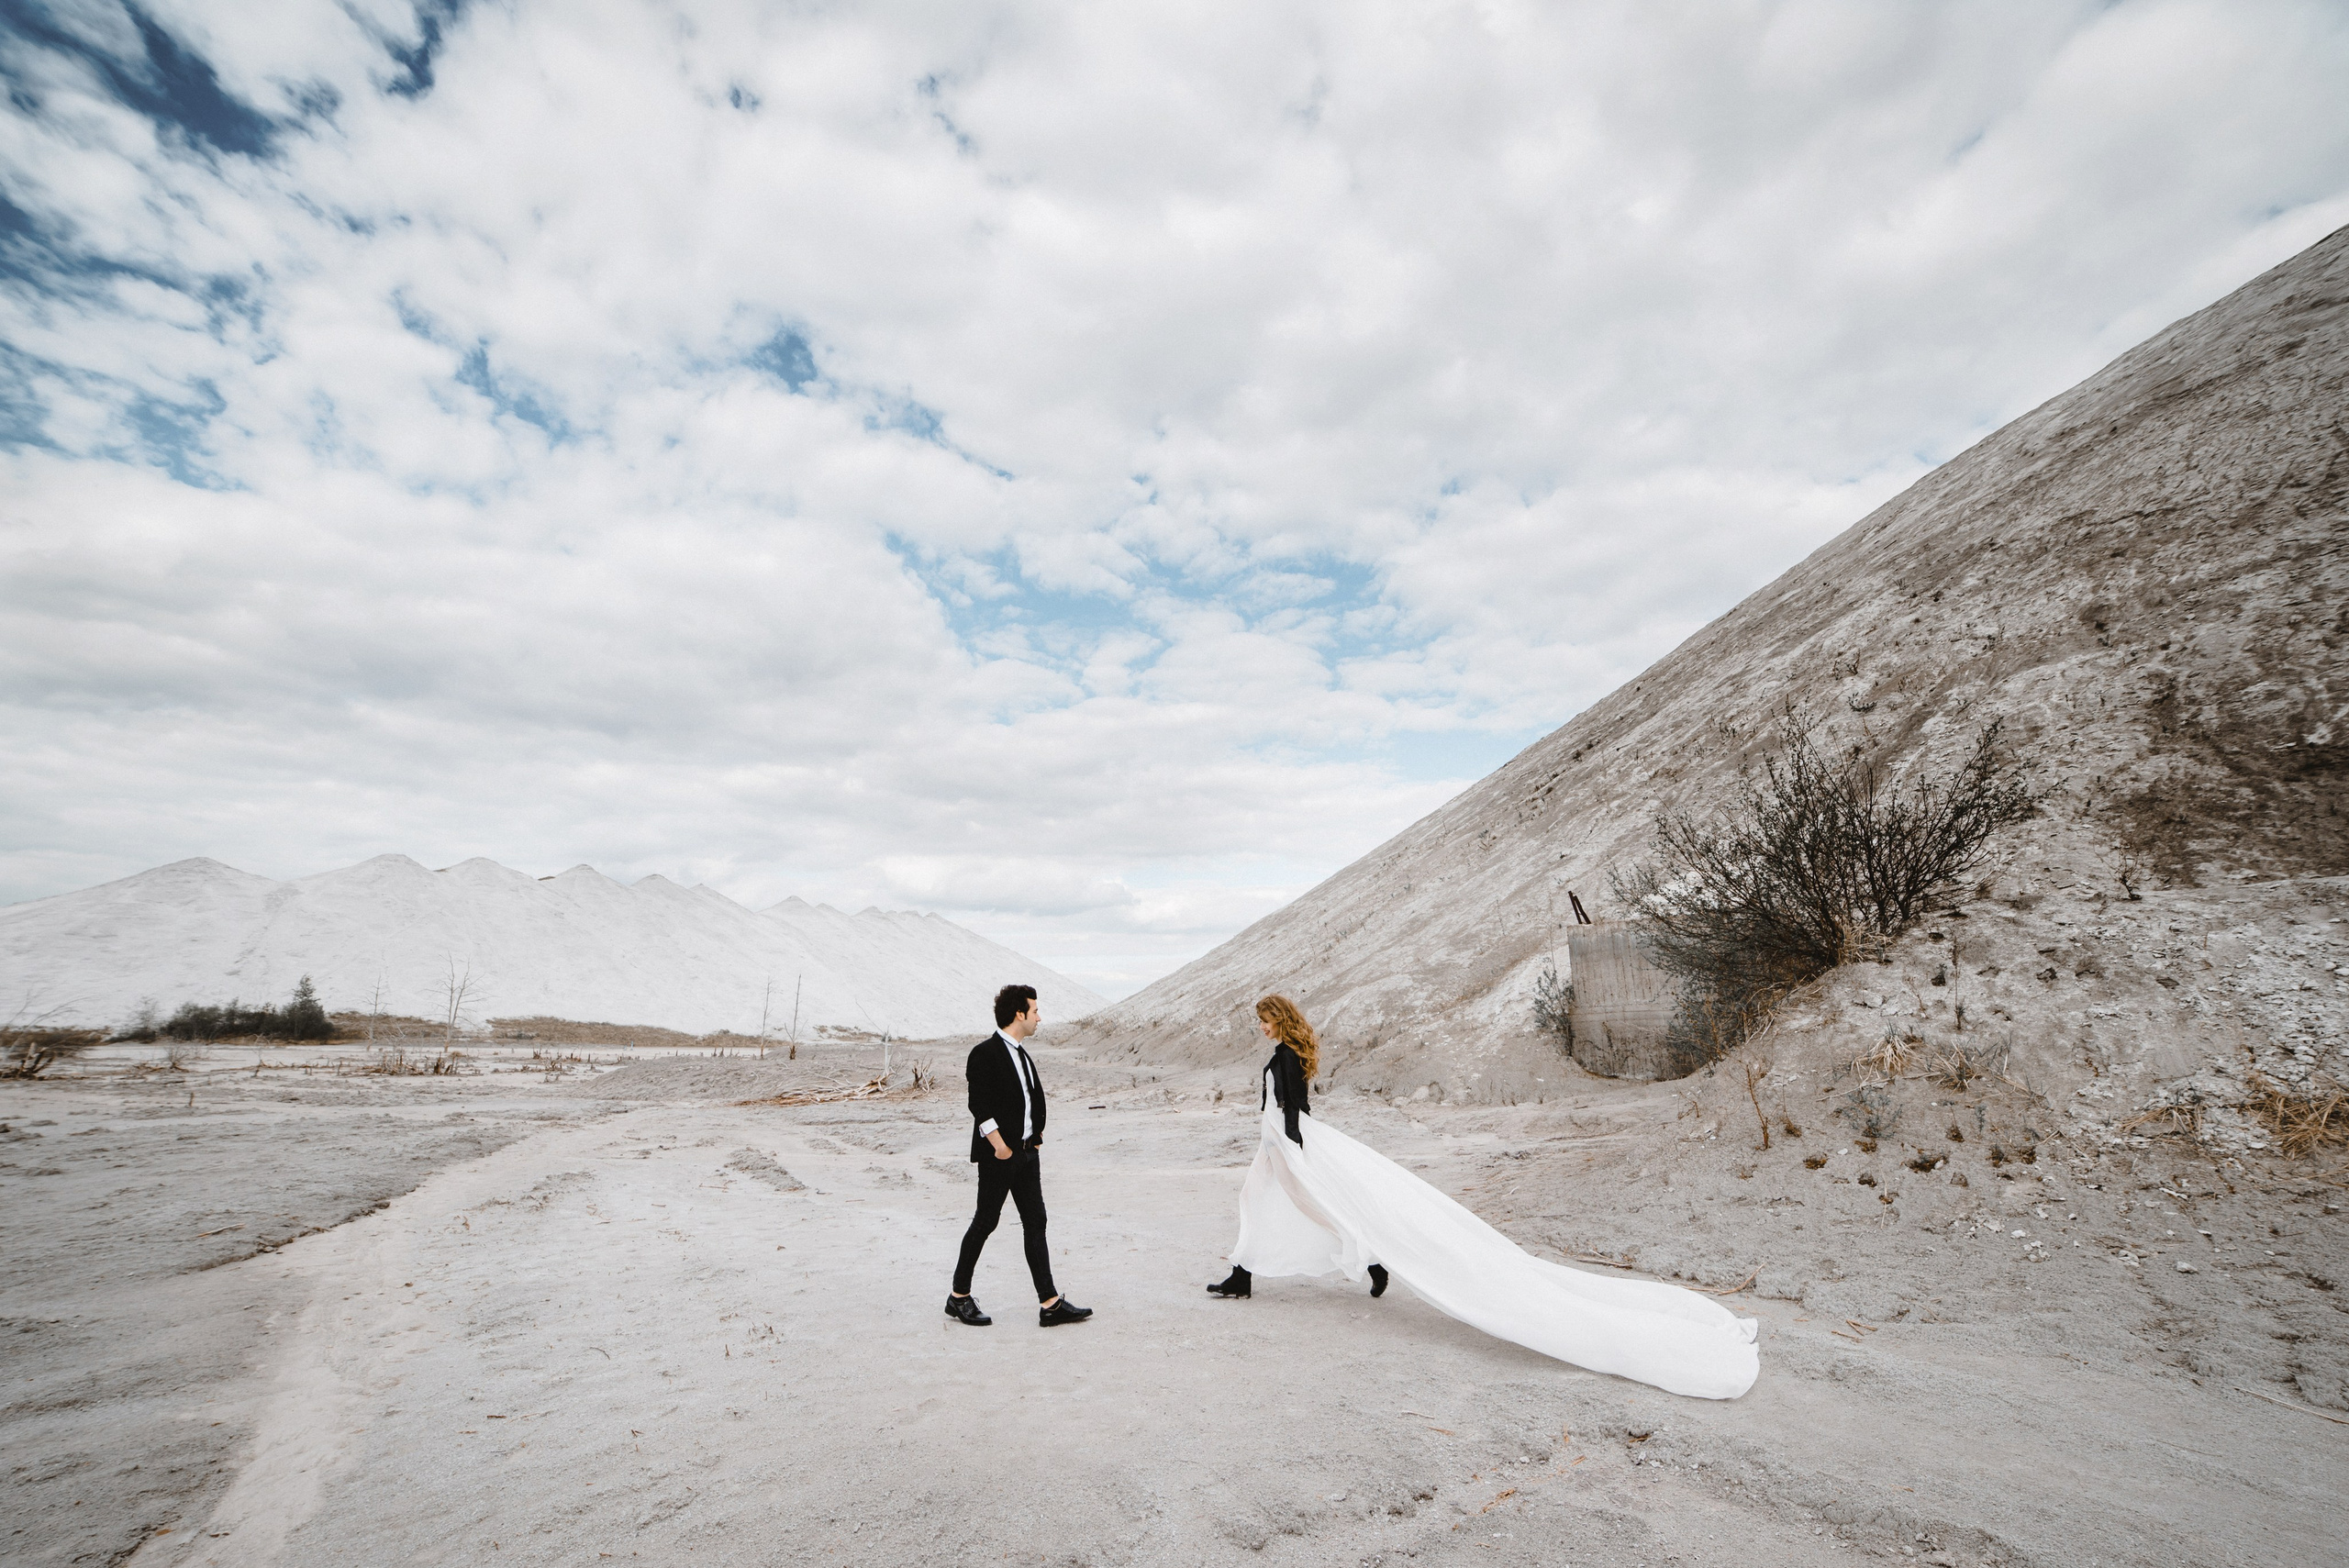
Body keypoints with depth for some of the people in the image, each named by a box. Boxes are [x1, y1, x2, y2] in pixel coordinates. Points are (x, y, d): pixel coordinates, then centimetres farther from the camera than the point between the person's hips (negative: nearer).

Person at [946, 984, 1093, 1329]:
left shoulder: (1021, 1053, 13)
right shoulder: (985, 1053, -14)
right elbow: (979, 1106, -18)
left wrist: (1037, 1134, 10)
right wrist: (1001, 1147, -18)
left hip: (1027, 1151, 8)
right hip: (999, 1155, -8)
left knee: (1035, 1223, 7)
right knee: (986, 1222, 3)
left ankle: (1050, 1304, 10)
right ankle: (959, 1298, 20)